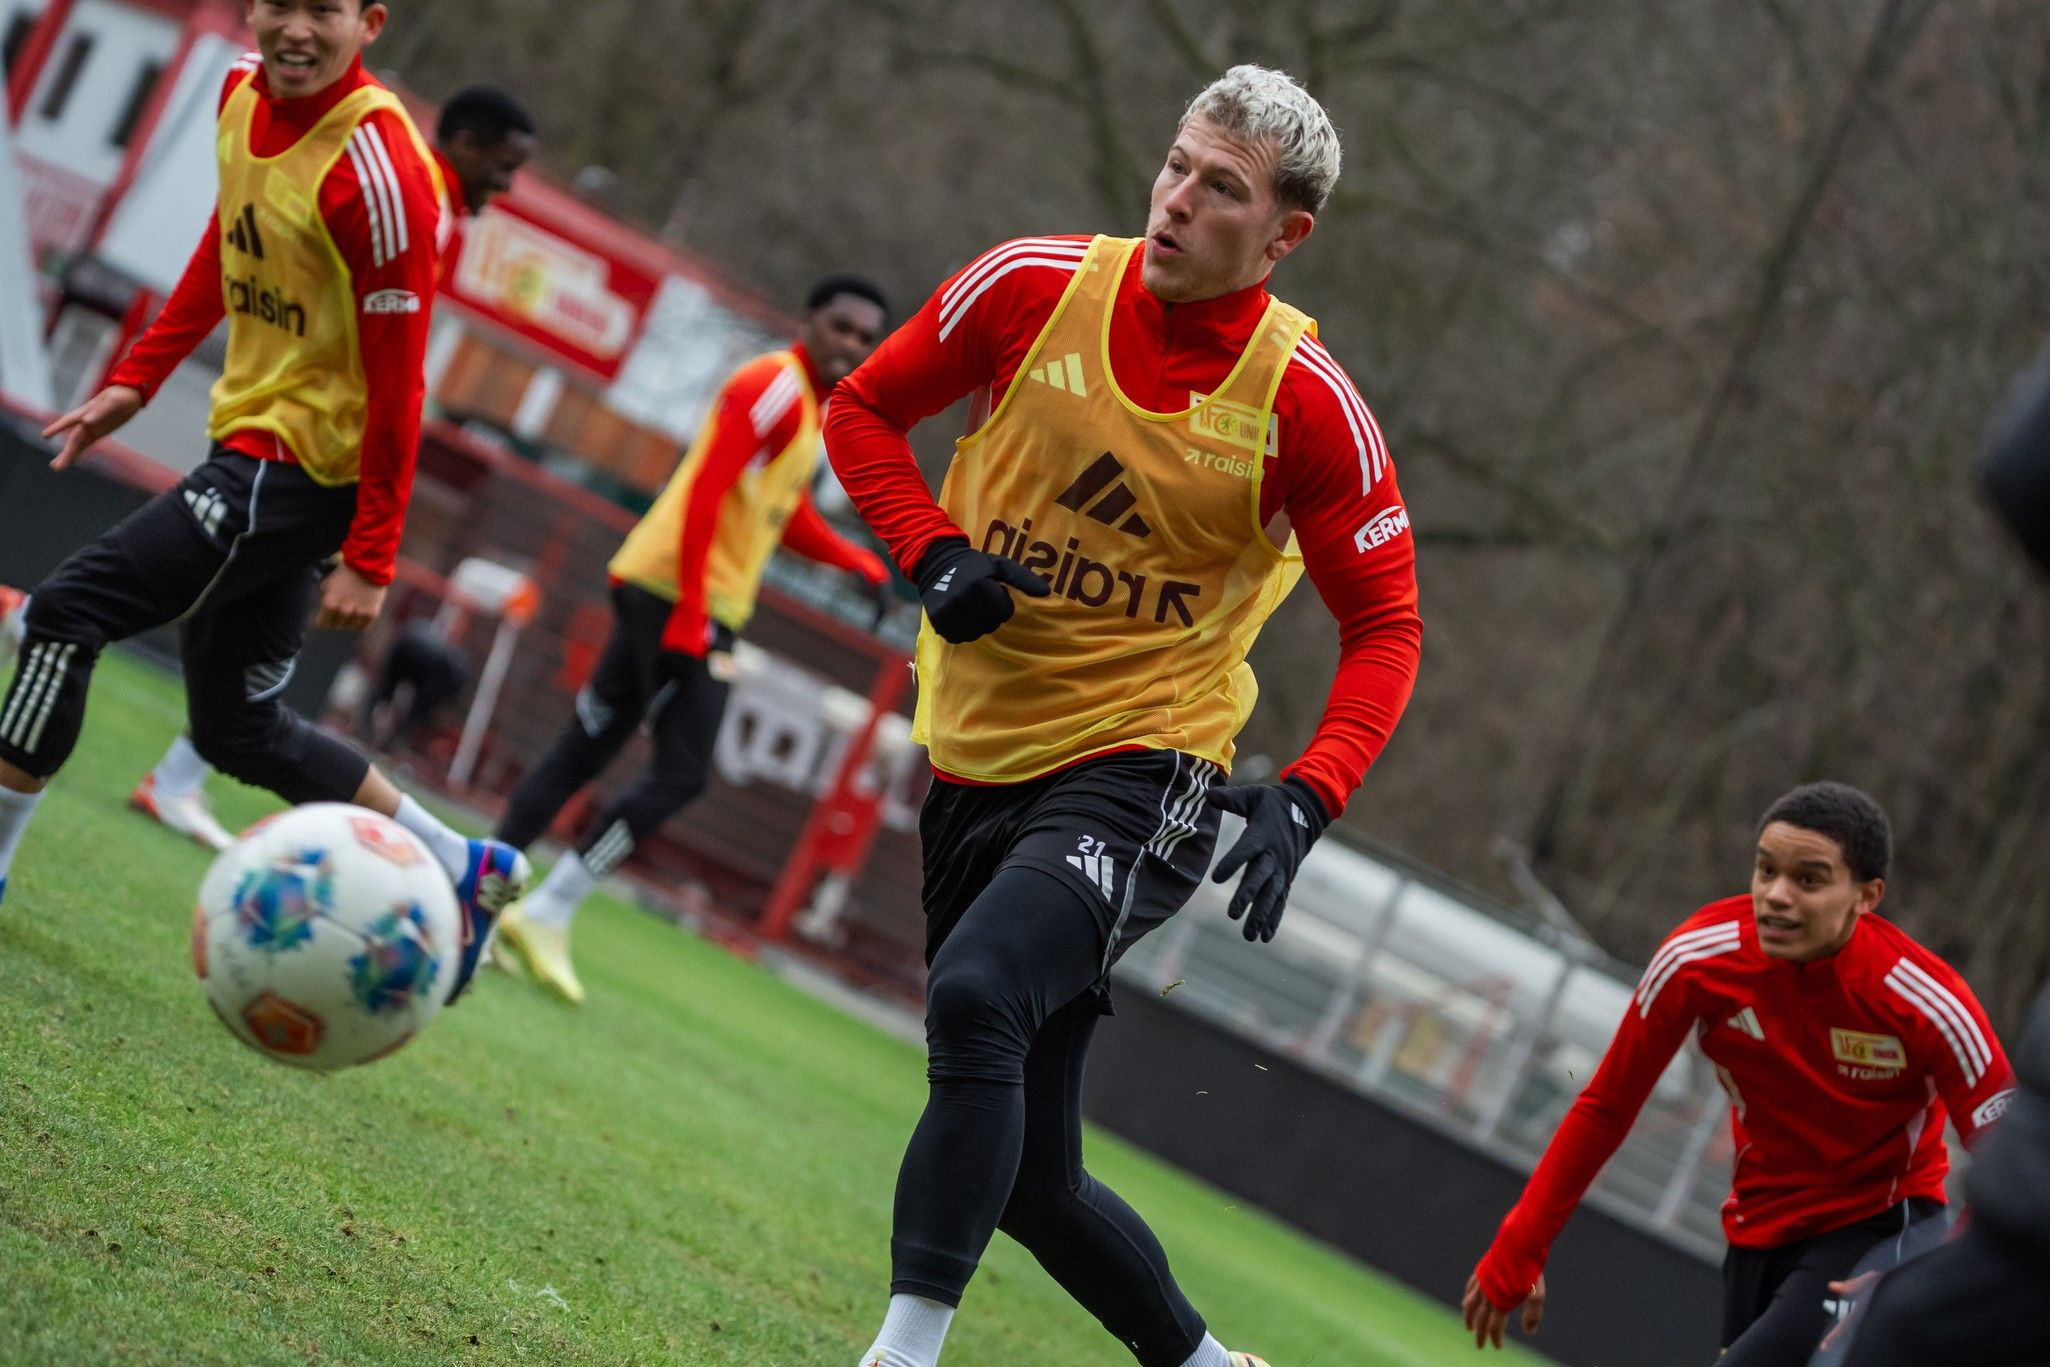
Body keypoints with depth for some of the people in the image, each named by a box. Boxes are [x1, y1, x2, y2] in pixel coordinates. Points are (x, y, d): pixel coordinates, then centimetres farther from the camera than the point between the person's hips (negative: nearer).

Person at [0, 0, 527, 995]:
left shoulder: (378, 169, -22)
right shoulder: (244, 98, 3)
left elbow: (396, 378, -19)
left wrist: (369, 562, -18)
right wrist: (137, 380, 17)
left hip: (305, 465, -9)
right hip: (248, 438, 9)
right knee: (235, 726, 16)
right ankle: (461, 869, 23)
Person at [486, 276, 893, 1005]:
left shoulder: (811, 407, 20)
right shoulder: (775, 385, -11)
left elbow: (791, 520, 31)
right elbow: (703, 496, -20)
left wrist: (864, 563, 15)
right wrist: (691, 616, -24)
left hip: (687, 605, 10)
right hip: (683, 596, -10)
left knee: (583, 749, 10)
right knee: (680, 774, -12)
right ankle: (545, 916, -10)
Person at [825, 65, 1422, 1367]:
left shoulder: (1308, 402, -11)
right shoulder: (1033, 286, -5)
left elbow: (1386, 626, -4)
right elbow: (865, 408, 8)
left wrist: (1305, 799, -19)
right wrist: (935, 552, -9)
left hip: (1139, 772, -4)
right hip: (975, 763, 4)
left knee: (975, 995, -33)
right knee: (1028, 1176, 9)